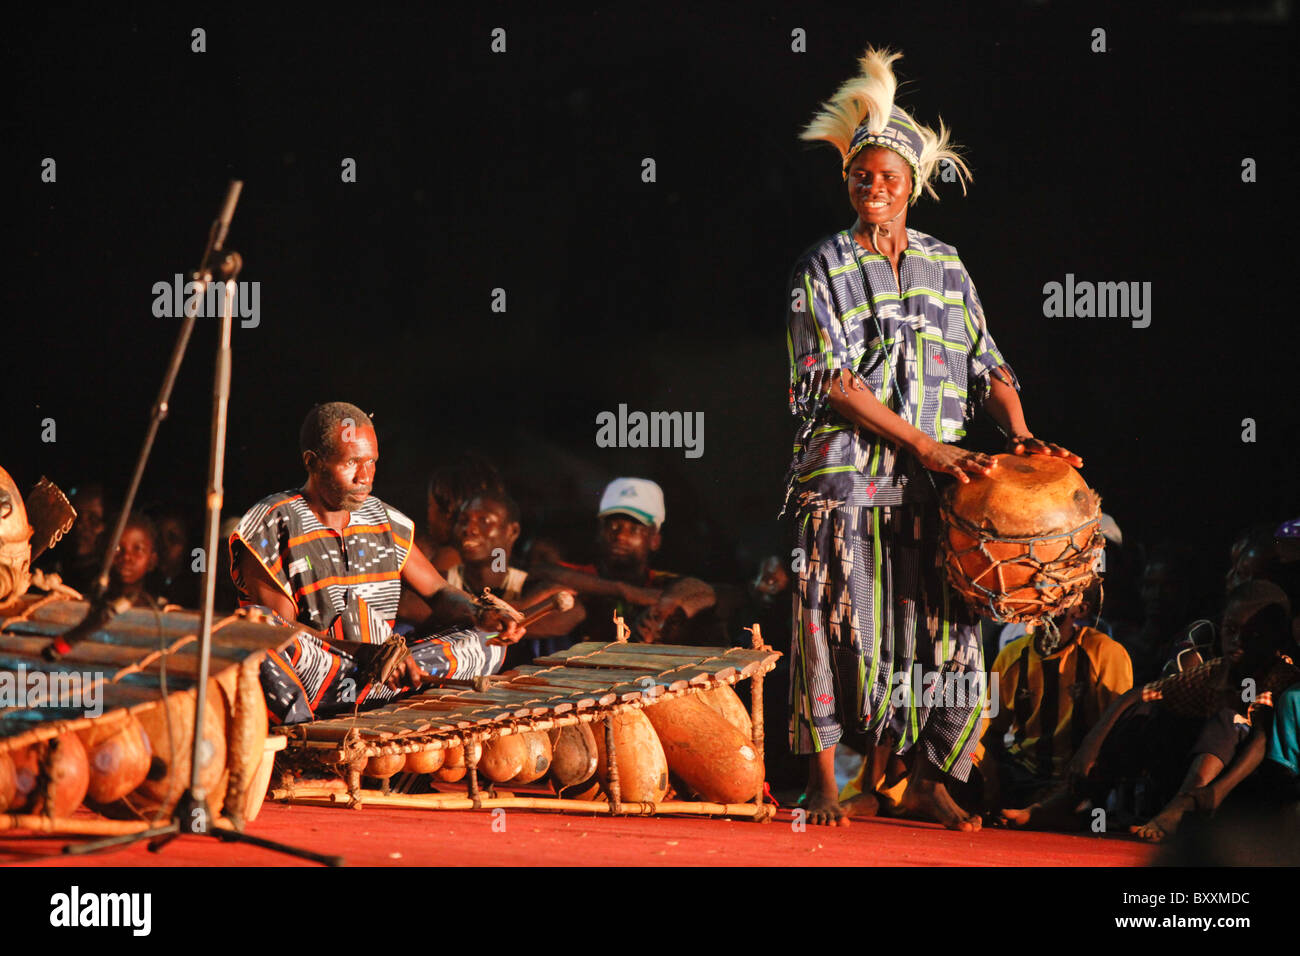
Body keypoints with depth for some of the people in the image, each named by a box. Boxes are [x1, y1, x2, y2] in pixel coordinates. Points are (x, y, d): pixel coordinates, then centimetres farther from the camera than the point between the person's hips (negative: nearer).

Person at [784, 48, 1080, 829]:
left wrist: (1019, 433, -6)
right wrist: (925, 445, -16)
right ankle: (823, 781, 5)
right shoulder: (823, 270, 0)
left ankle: (930, 782, 9)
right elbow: (833, 382, -9)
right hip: (847, 481, -3)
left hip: (936, 484, 3)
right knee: (837, 625, -4)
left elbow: (987, 363, 14)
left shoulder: (946, 269, 13)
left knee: (945, 630, -2)